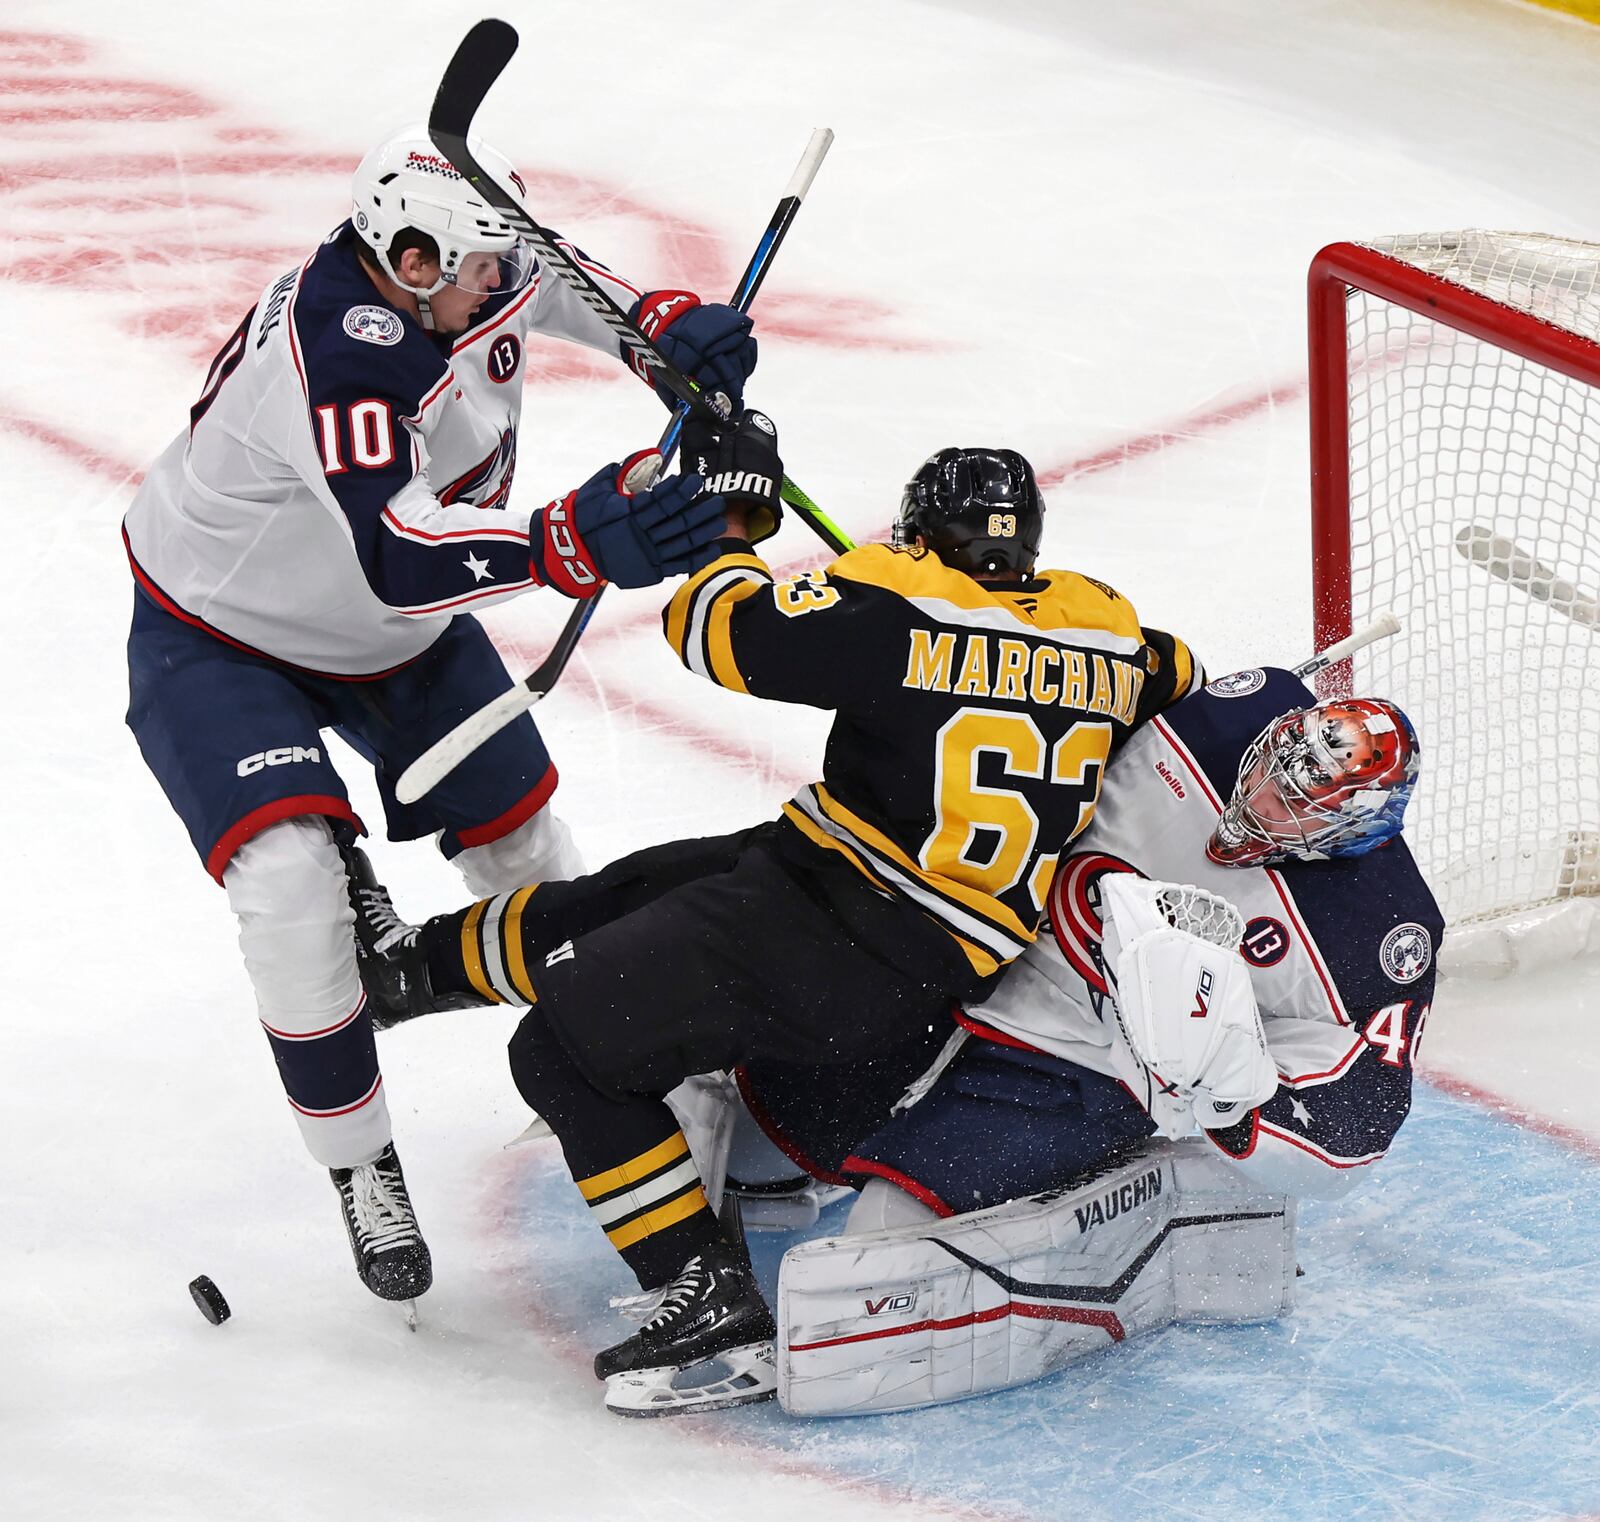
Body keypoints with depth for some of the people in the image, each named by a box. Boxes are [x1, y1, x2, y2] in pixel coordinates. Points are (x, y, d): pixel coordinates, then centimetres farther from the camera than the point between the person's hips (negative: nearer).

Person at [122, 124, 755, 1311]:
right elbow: (392, 554, -53)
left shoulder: (474, 261, -17)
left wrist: (668, 328, -13)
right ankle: (359, 1166, -5)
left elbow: (557, 279, 7)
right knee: (291, 883, -24)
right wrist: (574, 544, -66)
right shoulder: (331, 355, -41)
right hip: (221, 638, -7)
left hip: (399, 631, 8)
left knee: (521, 837, 12)